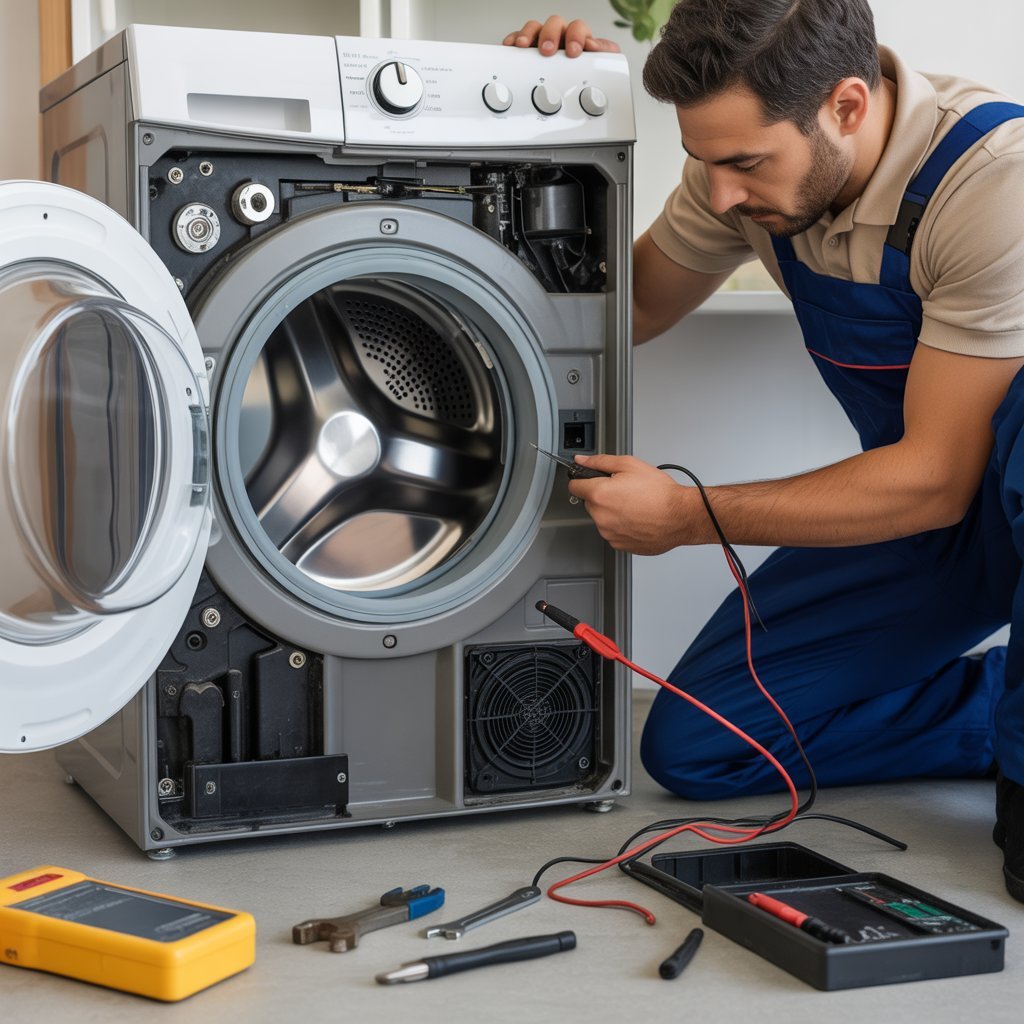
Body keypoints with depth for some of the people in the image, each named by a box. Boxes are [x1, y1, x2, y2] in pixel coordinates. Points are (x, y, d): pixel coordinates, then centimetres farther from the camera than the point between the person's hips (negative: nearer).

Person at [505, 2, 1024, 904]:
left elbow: (937, 480, -29)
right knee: (692, 746, -6)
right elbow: (633, 308, 6)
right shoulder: (750, 157, -11)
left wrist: (687, 515, -24)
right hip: (918, 506, 6)